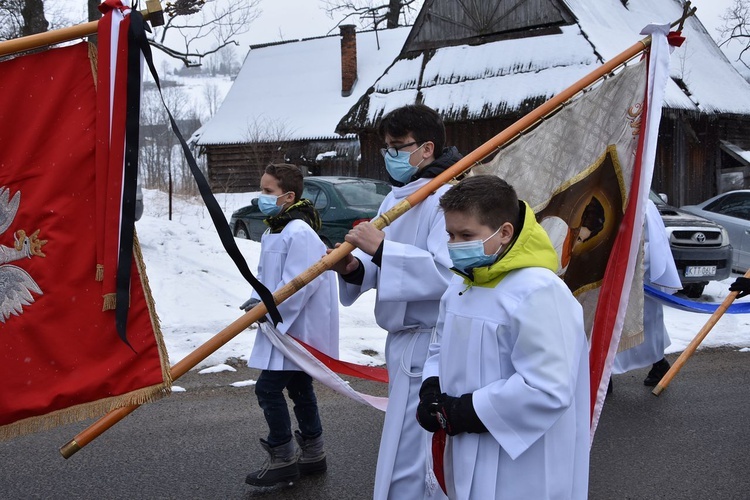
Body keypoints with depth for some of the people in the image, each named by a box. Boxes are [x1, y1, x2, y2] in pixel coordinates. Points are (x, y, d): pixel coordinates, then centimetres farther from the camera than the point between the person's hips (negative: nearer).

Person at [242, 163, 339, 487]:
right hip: (286, 327, 10)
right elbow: (266, 274, 19)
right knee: (299, 389, 17)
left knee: (268, 389, -8)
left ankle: (283, 458, 5)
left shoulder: (299, 232, -20)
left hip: (300, 328, -10)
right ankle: (312, 455, 30)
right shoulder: (273, 232, 12)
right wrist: (257, 299, 1)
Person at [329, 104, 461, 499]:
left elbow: (449, 271, -28)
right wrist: (354, 267, -9)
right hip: (402, 338, 10)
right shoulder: (397, 196, 13)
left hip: (428, 346, -10)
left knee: (405, 464, -7)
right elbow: (386, 265, 13)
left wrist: (382, 249, -30)